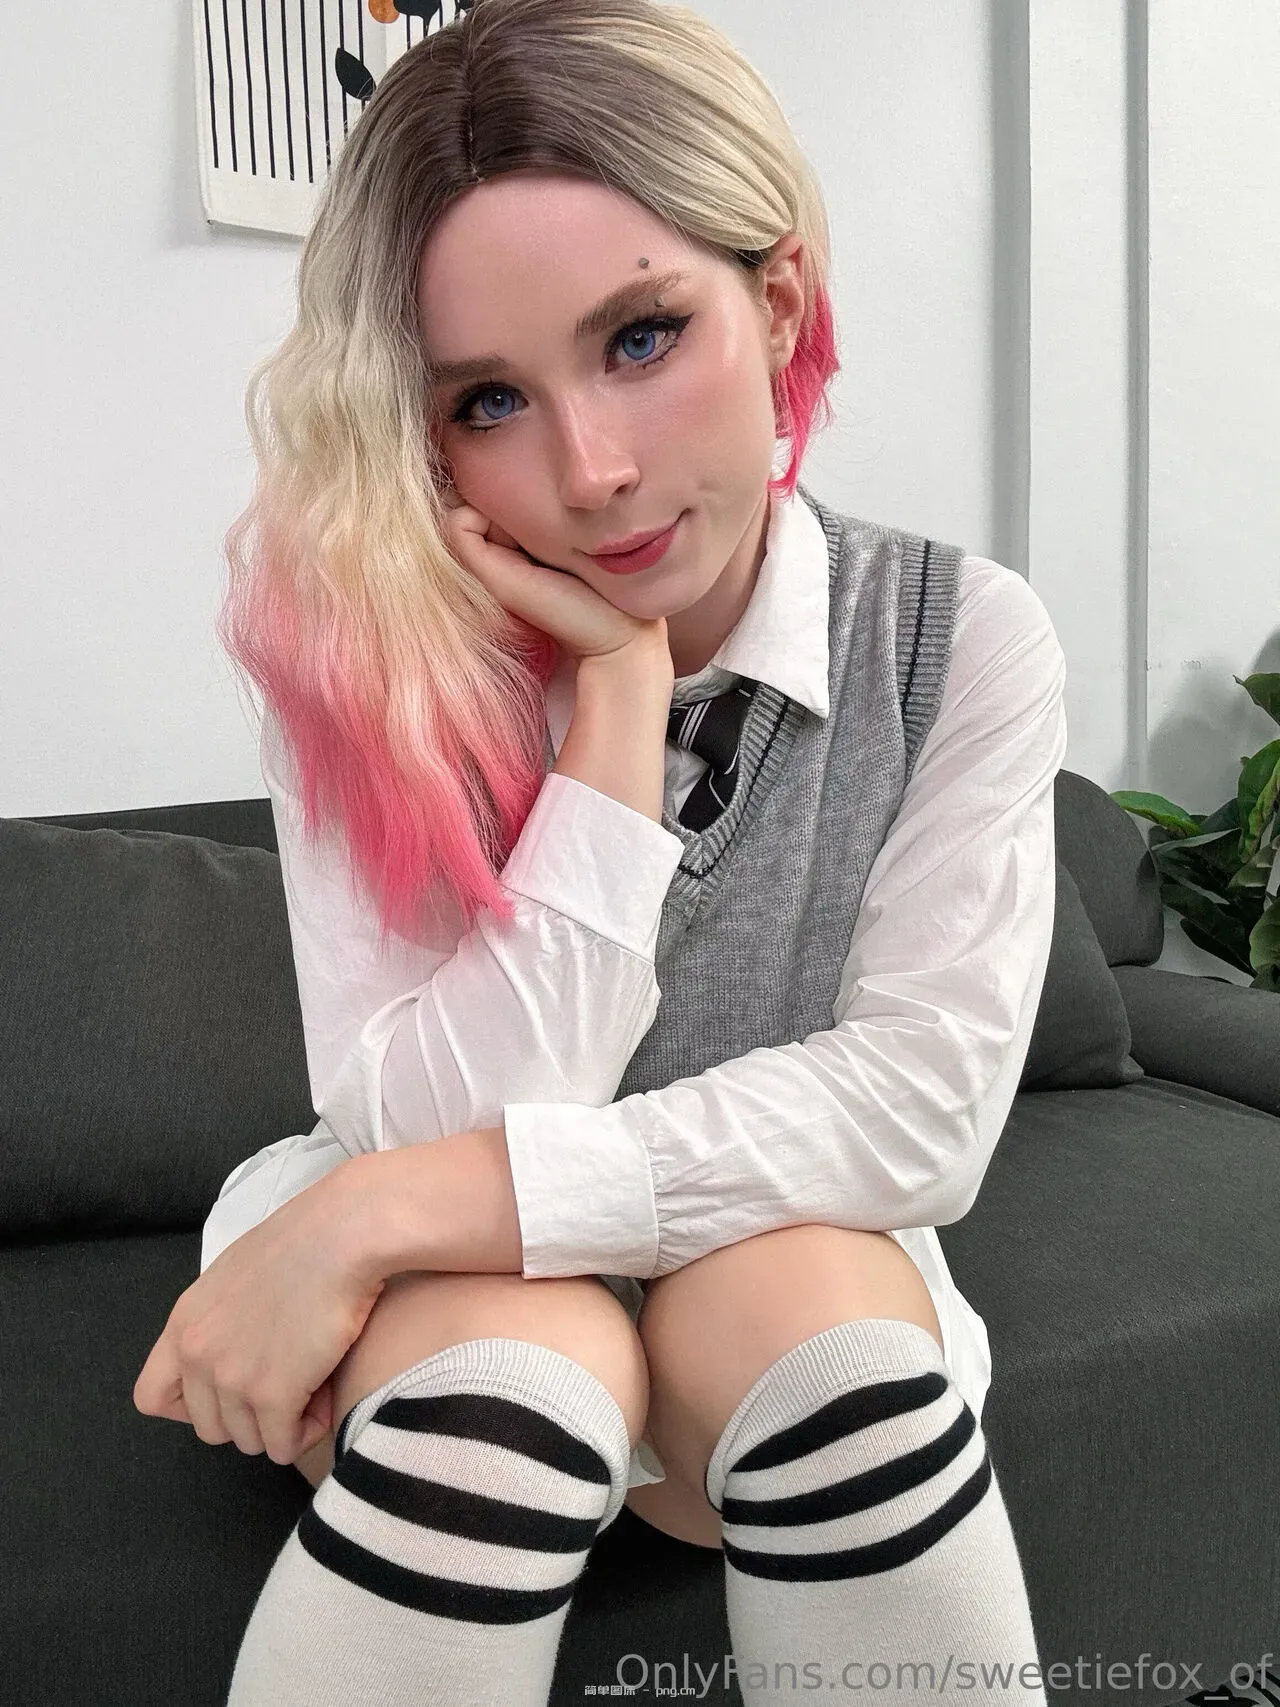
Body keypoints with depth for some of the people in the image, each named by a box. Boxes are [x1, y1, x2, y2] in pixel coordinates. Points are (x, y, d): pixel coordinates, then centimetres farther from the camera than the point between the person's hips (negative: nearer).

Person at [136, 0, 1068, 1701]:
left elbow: (925, 1107, -22)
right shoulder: (370, 656, -17)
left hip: (802, 1263, 1)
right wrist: (620, 688, -27)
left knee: (810, 1303, -31)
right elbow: (419, 1125, -23)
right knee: (508, 1361, -33)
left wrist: (414, 1198, -28)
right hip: (439, 1304, 0)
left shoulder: (965, 641, -13)